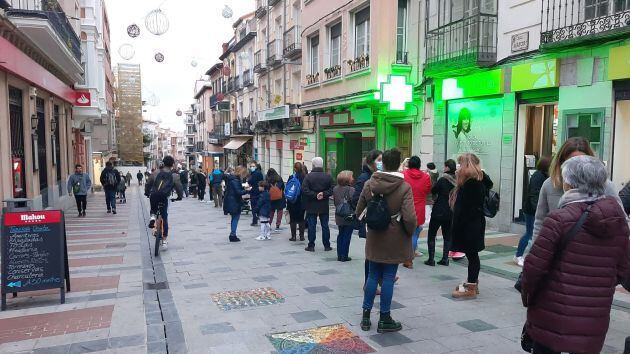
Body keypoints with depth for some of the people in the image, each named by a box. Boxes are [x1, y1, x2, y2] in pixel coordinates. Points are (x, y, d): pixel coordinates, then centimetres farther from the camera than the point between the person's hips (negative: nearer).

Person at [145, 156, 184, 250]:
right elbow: (179, 188, 7)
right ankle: (164, 240, 8)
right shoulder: (175, 175, 4)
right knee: (164, 219, 8)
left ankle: (152, 217, 5)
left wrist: (147, 193, 33)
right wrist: (179, 196, 26)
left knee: (153, 209, 36)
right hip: (164, 198, -2)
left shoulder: (156, 172, 10)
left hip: (153, 196, 2)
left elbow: (148, 184, 16)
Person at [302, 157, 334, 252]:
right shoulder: (328, 176, -1)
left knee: (311, 226, 4)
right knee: (325, 226, 10)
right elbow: (332, 190, -3)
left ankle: (311, 246, 8)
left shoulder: (309, 176, -8)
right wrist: (324, 194, -8)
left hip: (311, 206, -2)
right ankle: (327, 245, 15)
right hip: (324, 206, 2)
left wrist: (314, 195, -12)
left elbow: (304, 190, -15)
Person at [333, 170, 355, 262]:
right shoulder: (351, 190, -19)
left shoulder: (335, 189, 2)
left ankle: (339, 255, 21)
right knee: (347, 236, 3)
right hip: (349, 217, -6)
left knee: (341, 235, 17)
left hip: (339, 217, 6)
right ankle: (344, 256, 8)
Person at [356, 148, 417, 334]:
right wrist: (410, 232, -1)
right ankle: (384, 320, 17)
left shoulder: (369, 184, -5)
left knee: (373, 275, 16)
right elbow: (410, 218, -21)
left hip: (374, 237, 3)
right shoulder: (405, 187, -15)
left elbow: (359, 211, 4)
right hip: (395, 239, -3)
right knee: (388, 277, 6)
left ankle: (366, 315, 23)